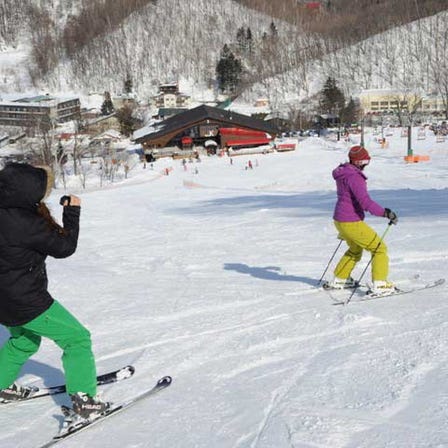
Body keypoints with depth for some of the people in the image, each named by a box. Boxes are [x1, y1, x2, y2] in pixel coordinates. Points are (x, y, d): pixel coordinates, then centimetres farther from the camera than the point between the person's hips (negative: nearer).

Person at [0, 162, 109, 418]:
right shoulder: (26, 223, -30)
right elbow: (65, 246, -17)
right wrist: (72, 212, -6)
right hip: (26, 302, -9)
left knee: (24, 340, 34)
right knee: (77, 339, 5)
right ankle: (83, 400, 6)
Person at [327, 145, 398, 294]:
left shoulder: (343, 173, 10)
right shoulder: (354, 177, -21)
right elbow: (365, 201, -31)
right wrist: (385, 213, -31)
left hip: (339, 220, 10)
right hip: (352, 223, -10)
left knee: (355, 250, 31)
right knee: (379, 248, -1)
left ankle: (339, 279, 38)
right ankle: (380, 284, -7)